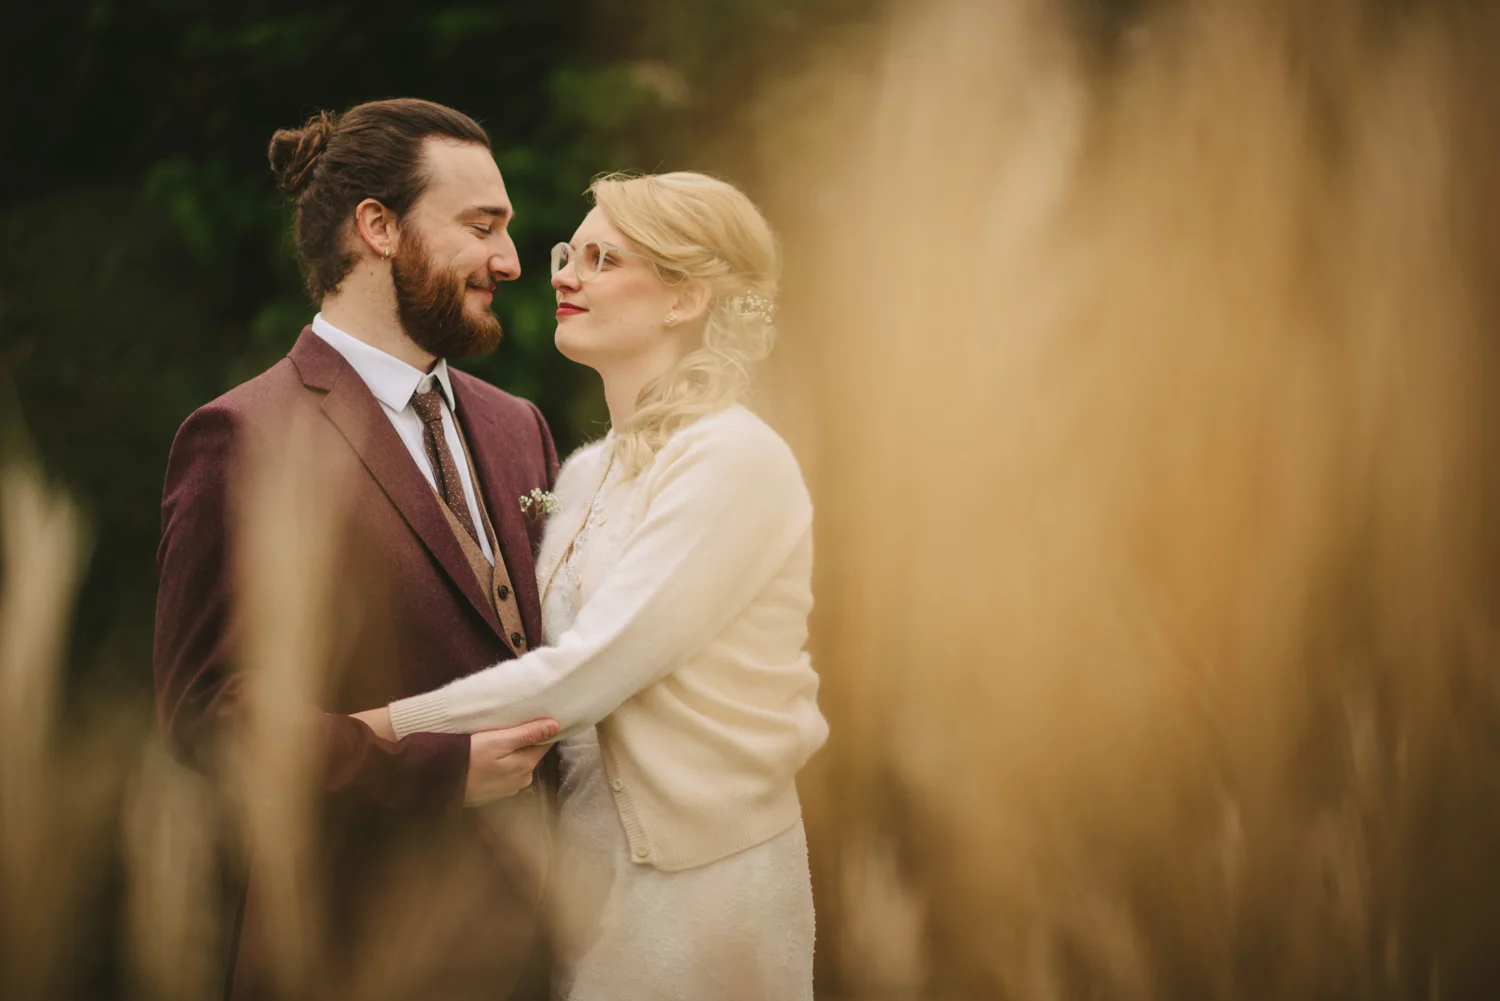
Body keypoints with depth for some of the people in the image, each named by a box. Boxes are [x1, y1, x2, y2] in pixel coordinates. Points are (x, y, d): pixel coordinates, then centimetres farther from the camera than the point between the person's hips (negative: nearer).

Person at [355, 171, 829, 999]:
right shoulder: (585, 472, 10)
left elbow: (588, 671, -19)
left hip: (692, 875, -7)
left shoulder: (733, 463, -14)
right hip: (586, 862, 7)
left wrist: (389, 724, -17)